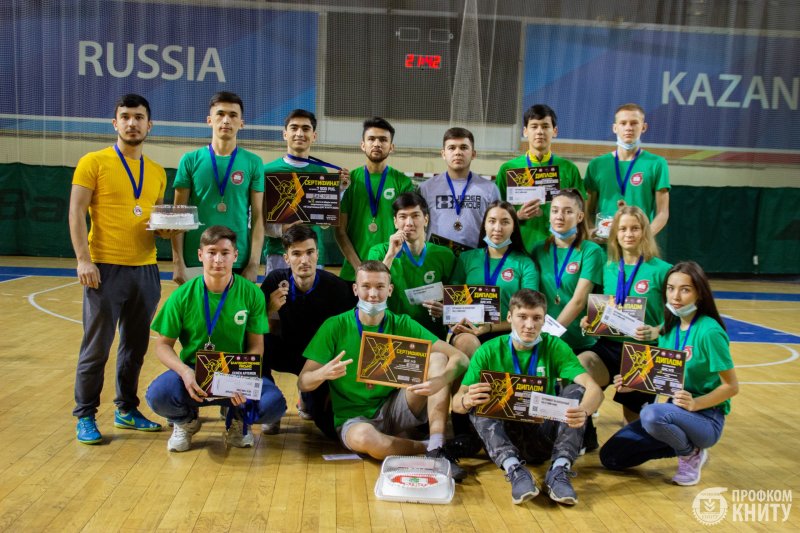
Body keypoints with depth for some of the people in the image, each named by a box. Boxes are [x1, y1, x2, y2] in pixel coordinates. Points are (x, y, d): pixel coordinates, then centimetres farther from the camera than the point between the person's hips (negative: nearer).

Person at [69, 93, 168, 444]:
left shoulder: (157, 172, 12)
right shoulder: (94, 162, -2)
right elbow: (76, 213, -6)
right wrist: (83, 259, -15)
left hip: (146, 269, 5)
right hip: (105, 268, -5)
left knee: (136, 346, 12)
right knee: (97, 347, 1)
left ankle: (127, 410, 26)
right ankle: (85, 417, 14)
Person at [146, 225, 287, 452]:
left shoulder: (251, 294, -6)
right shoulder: (183, 296, -6)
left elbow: (256, 346, -2)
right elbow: (163, 345, -1)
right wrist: (184, 372, -21)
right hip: (193, 374, 0)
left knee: (274, 404, -27)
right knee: (158, 395, -31)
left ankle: (238, 418, 12)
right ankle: (186, 420, 9)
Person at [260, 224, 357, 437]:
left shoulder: (336, 287, -20)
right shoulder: (275, 281, -15)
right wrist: (270, 311, -34)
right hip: (286, 350, 1)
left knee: (329, 426, -11)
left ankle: (308, 399, 27)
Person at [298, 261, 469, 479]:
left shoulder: (402, 325, -1)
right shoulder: (335, 326, -6)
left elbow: (459, 357, -8)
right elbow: (303, 383, -7)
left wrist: (440, 381, -31)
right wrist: (323, 373, -32)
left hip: (395, 409, 3)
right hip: (355, 419, -3)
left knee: (437, 358, -16)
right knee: (364, 437, -40)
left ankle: (437, 449, -25)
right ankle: (430, 447, -13)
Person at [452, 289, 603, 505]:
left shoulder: (555, 347, -3)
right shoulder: (489, 351, -5)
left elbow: (594, 388, -17)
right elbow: (456, 402, -11)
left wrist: (584, 411, -41)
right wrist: (466, 401, -37)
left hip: (545, 434, 1)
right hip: (505, 435, -1)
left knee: (576, 390, -20)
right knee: (478, 404, -26)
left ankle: (559, 471, -31)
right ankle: (514, 469, -39)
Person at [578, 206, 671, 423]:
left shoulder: (661, 270, -7)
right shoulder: (608, 268, 7)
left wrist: (656, 331, -25)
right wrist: (590, 320, -4)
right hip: (608, 345, 3)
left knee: (634, 417, 11)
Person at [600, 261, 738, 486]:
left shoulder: (709, 331, -18)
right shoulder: (669, 327, 3)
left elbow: (731, 387, -14)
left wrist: (695, 403, -29)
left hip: (706, 418, -7)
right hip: (675, 411, 7)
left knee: (651, 414, -38)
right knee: (610, 456, 0)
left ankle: (691, 454, -6)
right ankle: (682, 443, 14)